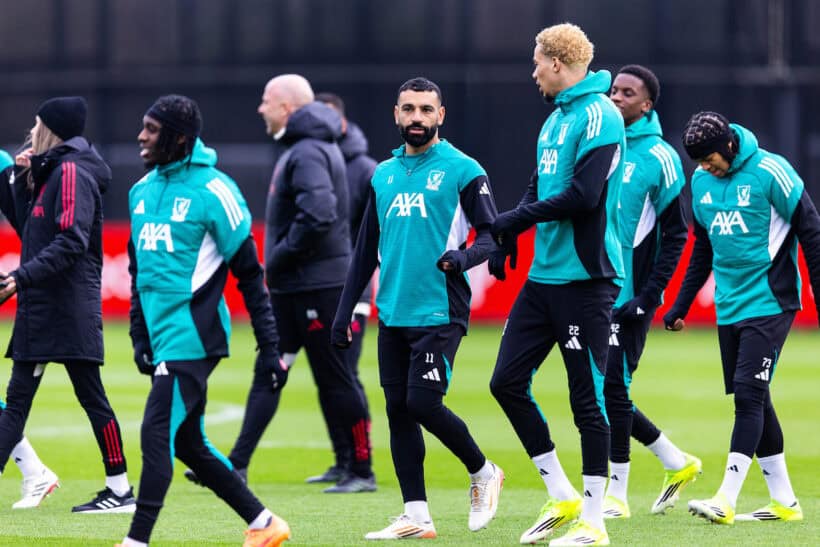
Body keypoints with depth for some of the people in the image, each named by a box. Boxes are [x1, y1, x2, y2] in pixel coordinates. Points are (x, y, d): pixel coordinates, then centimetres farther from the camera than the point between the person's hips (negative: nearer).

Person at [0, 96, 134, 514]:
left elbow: (71, 242, -22)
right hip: (40, 307, 10)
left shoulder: (71, 172, -12)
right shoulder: (48, 171, 17)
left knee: (91, 397, -7)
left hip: (70, 307, -10)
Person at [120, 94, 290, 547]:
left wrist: (268, 347, -8)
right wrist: (140, 336, 17)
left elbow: (249, 274, -7)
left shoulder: (212, 190, -10)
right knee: (188, 444, 11)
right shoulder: (142, 190, 12)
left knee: (157, 434, -13)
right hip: (161, 338, 8)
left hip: (192, 336, -8)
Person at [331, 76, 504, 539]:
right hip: (393, 314, 6)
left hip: (439, 312, -6)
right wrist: (345, 310, 16)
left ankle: (483, 473, 11)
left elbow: (493, 235, -6)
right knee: (398, 411, 3)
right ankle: (417, 516, 7)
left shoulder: (462, 170, -2)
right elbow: (366, 249, 20)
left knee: (423, 404, -13)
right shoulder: (384, 175, 15)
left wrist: (463, 257, -27)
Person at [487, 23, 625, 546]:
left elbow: (584, 195, -21)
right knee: (508, 382, 6)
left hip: (584, 277, -9)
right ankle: (562, 496, 15)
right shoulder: (556, 118, 16)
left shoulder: (598, 114, -12)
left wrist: (518, 218, -12)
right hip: (544, 276, 9)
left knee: (588, 396, -4)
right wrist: (507, 235, 7)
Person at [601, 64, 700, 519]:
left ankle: (616, 494, 3)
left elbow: (675, 235, -6)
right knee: (603, 391, 8)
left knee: (612, 388, -7)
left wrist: (648, 297, -12)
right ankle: (677, 463, 24)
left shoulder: (658, 158, -8)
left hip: (629, 296, -6)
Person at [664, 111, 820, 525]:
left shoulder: (770, 172, -12)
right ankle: (784, 501, 14)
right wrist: (680, 306, 16)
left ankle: (726, 500, -16)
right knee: (751, 400, 7)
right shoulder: (701, 181, 7)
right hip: (729, 307, 7)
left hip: (769, 302, -7)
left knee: (749, 395, -13)